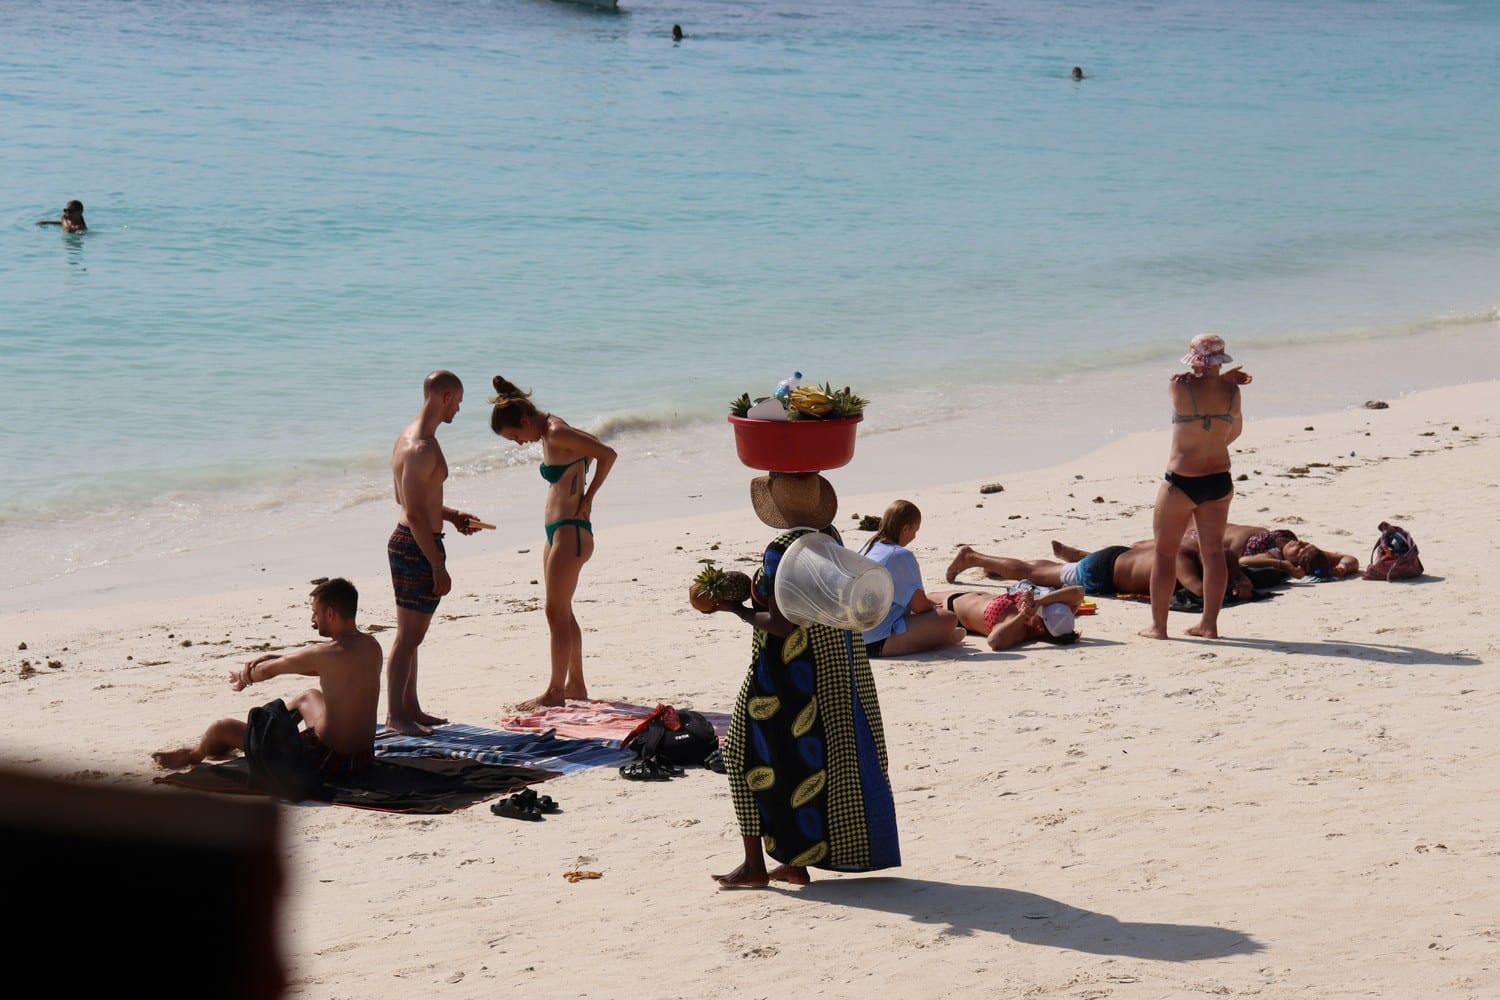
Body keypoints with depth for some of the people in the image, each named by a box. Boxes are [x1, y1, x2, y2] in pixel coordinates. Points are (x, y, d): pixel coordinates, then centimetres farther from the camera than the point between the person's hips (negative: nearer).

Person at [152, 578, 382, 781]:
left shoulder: (325, 654, -20)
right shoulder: (372, 646, 1)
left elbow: (268, 671, -3)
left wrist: (242, 678, 18)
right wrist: (276, 657, 9)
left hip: (328, 762, -8)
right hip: (363, 757, 8)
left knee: (222, 728, 6)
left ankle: (193, 755, 41)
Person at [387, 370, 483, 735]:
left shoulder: (408, 437, 11)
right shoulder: (423, 448, -21)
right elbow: (414, 513, -23)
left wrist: (451, 516, 22)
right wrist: (438, 567, -21)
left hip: (405, 542, 11)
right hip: (417, 546, -11)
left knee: (410, 634, 16)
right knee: (409, 635, -4)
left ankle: (410, 708, 24)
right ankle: (396, 713, 2)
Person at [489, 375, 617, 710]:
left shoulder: (556, 434, -17)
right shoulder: (549, 434, 10)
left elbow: (607, 455, -22)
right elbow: (591, 443, 22)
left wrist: (587, 498, -13)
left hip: (570, 531, -10)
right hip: (557, 531, 10)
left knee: (557, 612, -5)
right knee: (562, 612, 15)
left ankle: (555, 690, 0)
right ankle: (575, 685, 22)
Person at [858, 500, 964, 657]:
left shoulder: (867, 549, 15)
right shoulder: (901, 556, -12)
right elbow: (919, 605, -11)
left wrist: (930, 604, 27)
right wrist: (935, 608, 11)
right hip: (880, 642, -10)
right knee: (948, 619, -16)